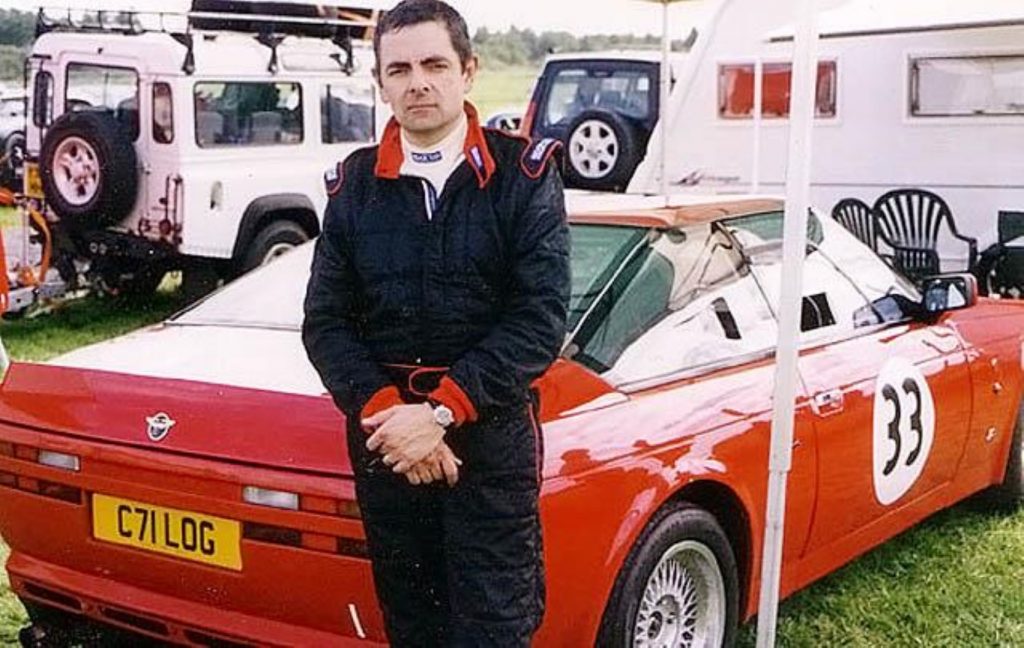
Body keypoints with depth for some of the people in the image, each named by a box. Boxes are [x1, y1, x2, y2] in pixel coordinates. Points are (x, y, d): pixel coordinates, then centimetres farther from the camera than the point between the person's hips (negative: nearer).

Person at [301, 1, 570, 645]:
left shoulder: (523, 174, -5)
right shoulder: (355, 184, 5)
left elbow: (540, 319, -12)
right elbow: (325, 323, 2)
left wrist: (440, 411, -18)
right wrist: (386, 413, -14)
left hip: (492, 437, -3)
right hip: (383, 438, 3)